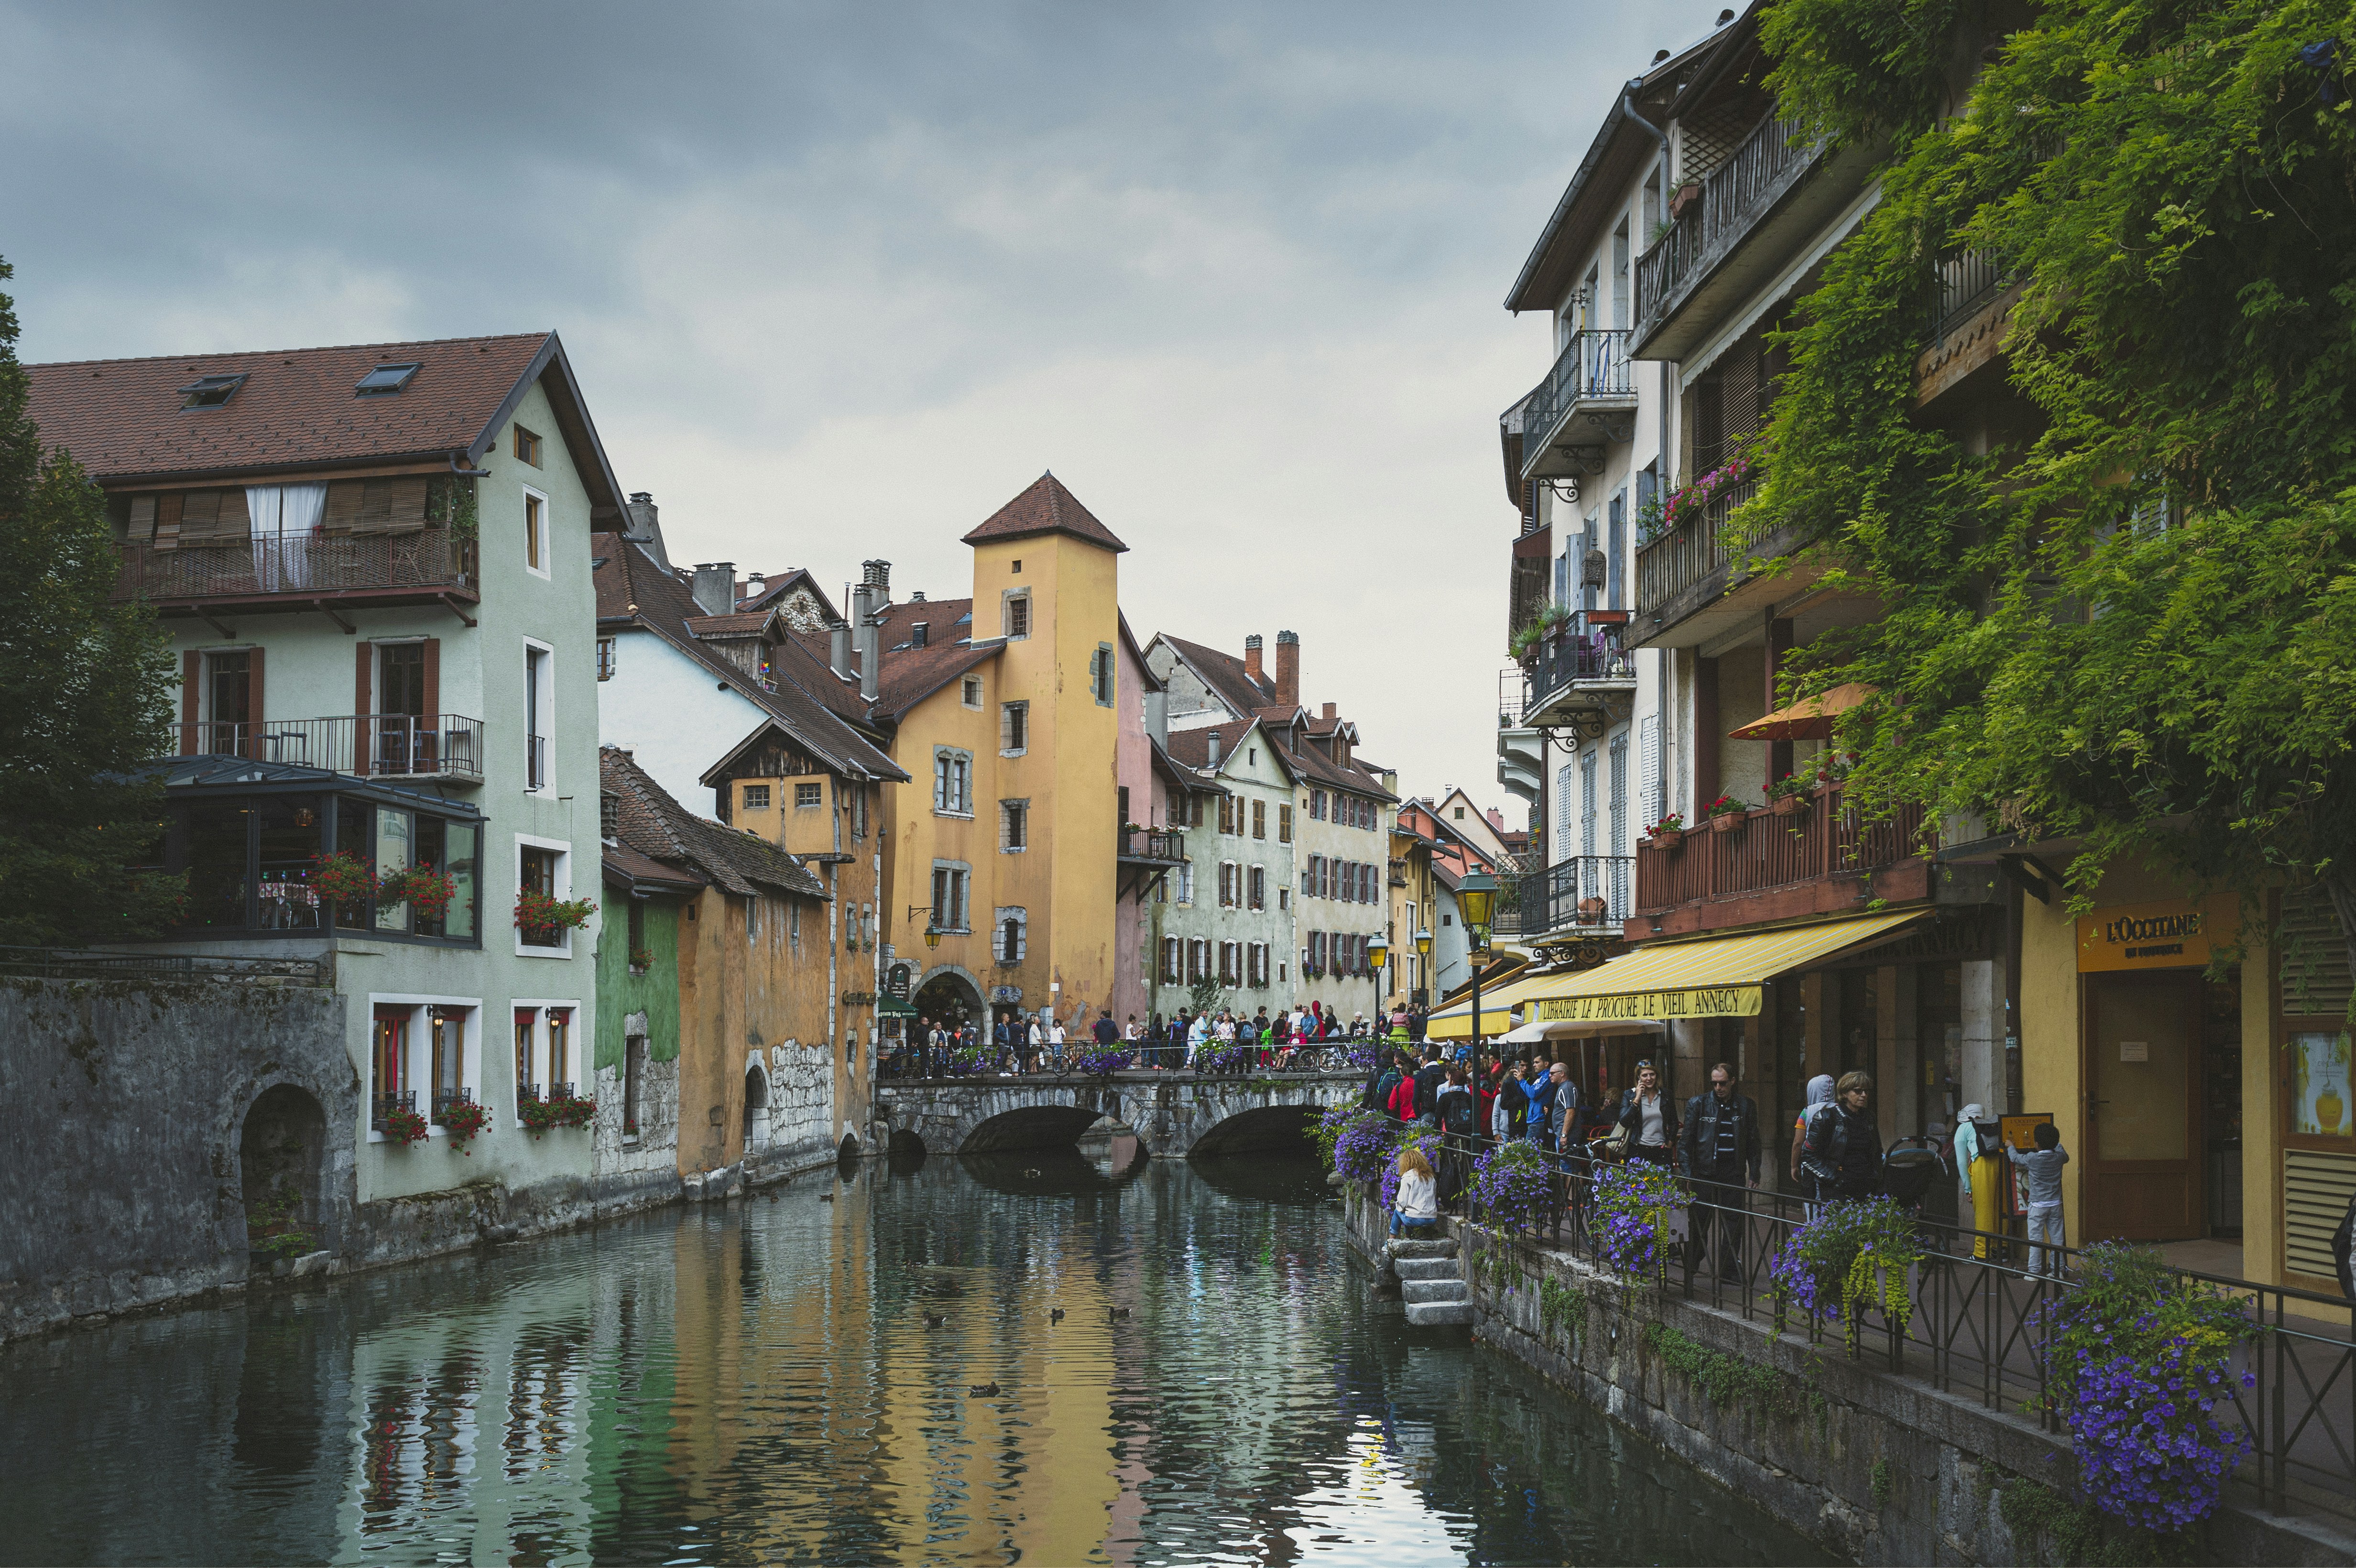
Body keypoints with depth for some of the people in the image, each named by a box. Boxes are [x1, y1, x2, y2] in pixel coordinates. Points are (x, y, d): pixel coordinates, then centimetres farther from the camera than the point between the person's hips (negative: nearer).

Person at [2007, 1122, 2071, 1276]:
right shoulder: (2059, 1157, -2)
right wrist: (2056, 1144, 40)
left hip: (2037, 1205, -4)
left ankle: (2035, 1271, 2)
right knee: (2057, 1238, 9)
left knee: (2036, 1239, 0)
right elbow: (2066, 1156, 24)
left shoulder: (2032, 1158, -13)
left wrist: (2010, 1147, 25)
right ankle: (2058, 1270, 13)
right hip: (2055, 1204, 4)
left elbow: (2015, 1158, 5)